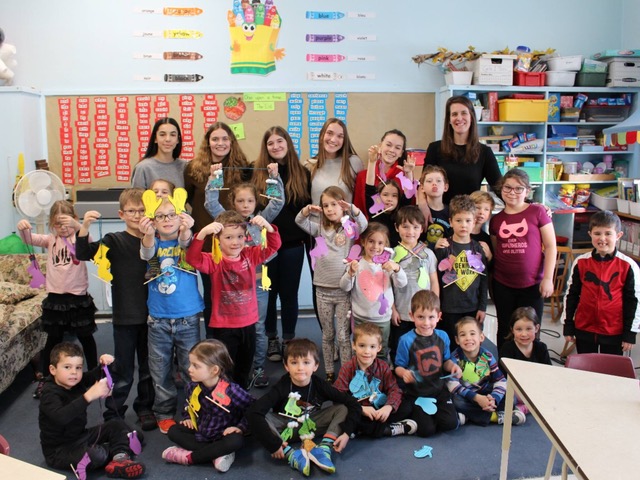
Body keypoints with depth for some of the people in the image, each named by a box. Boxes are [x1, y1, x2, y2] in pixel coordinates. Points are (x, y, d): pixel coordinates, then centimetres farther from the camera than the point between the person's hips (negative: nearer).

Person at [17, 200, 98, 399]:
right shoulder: (50, 240, 5)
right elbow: (29, 239, -8)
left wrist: (76, 226, -48)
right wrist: (23, 228, -32)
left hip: (78, 297, -3)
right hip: (55, 297, 3)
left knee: (86, 338, 11)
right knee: (53, 339, 14)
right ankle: (43, 379, 25)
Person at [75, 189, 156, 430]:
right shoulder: (115, 241, -6)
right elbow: (83, 253, -16)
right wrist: (85, 226, -33)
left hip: (150, 315, 3)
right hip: (125, 317, -2)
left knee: (148, 368, 16)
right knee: (122, 372, 6)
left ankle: (145, 408, 33)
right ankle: (113, 415, 22)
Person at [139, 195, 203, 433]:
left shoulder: (186, 240, -4)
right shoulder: (153, 243, -3)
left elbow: (186, 242, -27)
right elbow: (147, 252, -25)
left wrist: (186, 230, -52)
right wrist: (148, 234, -49)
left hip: (188, 318, -1)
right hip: (158, 320, 1)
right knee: (160, 371, 12)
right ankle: (164, 413, 29)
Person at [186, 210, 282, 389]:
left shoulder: (250, 255, -1)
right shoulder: (214, 261, -13)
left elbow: (273, 246, -3)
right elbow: (192, 258, -29)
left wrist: (267, 226, -23)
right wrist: (203, 233, -44)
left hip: (248, 323, 4)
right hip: (224, 326, -4)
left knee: (244, 368, 21)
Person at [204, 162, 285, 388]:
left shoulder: (262, 219, 5)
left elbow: (278, 202, -4)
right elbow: (211, 204, -5)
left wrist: (275, 177, -15)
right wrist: (214, 178, -14)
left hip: (258, 281, 0)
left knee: (258, 328, 7)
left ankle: (259, 368, 19)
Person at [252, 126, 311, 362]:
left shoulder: (302, 173, 4)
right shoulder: (258, 172, 1)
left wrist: (307, 235, -3)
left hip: (292, 244, 0)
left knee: (289, 293, 9)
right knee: (268, 293, 10)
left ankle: (289, 340, 22)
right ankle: (271, 339, 25)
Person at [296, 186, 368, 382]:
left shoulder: (350, 228, -2)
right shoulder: (320, 228, 6)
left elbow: (364, 225, -20)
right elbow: (300, 222, -2)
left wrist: (353, 210, -37)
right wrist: (306, 211, -22)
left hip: (344, 290, -3)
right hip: (323, 290, 3)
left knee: (343, 335, 2)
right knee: (327, 334, 14)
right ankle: (329, 372, 26)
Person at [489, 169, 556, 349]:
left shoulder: (537, 212, -4)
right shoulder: (496, 219, 6)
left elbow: (550, 246, -4)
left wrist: (548, 278, -9)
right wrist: (489, 281, 7)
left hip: (532, 285, -3)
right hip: (502, 285, 3)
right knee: (504, 332, 14)